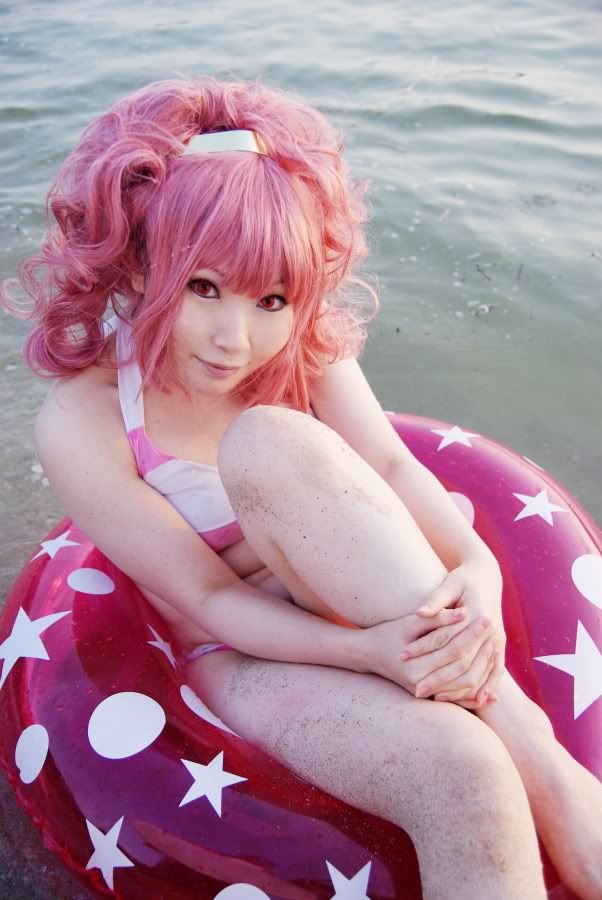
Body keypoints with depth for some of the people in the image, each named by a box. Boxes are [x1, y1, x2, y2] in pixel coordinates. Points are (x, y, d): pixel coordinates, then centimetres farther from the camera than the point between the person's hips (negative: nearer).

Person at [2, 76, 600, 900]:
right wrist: (365, 653, -31)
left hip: (393, 613, 4)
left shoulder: (307, 343, -8)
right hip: (247, 654, -3)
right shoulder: (81, 420, -18)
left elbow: (392, 467, -15)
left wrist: (476, 570, -35)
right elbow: (209, 600, -17)